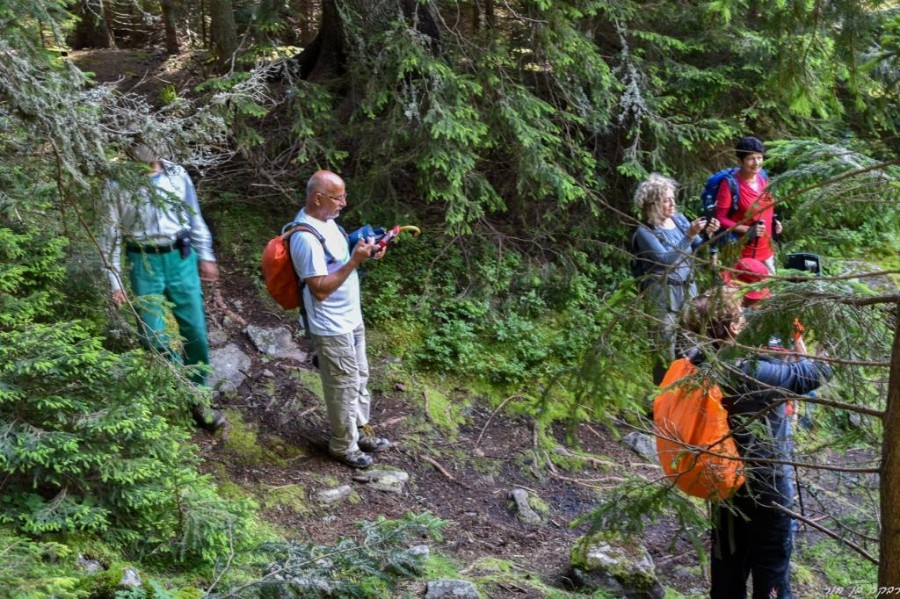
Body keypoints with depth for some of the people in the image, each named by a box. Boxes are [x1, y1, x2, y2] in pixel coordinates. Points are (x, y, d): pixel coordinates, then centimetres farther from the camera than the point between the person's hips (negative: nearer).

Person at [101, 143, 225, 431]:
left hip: (181, 258, 2)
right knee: (153, 335, 0)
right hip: (144, 263, -1)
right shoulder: (117, 185, -8)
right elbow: (111, 235, -2)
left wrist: (206, 256, 11)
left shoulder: (177, 175, -2)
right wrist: (114, 280, -3)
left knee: (195, 331, 4)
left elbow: (195, 217, 9)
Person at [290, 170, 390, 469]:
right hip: (332, 327, -9)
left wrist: (365, 252, -1)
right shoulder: (306, 238, -28)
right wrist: (355, 261, -29)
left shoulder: (326, 221, 2)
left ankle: (361, 430, 40)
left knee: (359, 378, 22)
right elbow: (321, 289, -28)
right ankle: (344, 446, 24)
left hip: (351, 318, 9)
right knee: (343, 386, 6)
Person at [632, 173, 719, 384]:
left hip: (688, 287, 6)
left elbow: (698, 251, 9)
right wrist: (689, 235, -24)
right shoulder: (645, 232, -10)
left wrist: (707, 235, -10)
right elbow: (665, 260, -20)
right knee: (666, 343, -6)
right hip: (663, 291, -6)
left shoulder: (679, 219, 6)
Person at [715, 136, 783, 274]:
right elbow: (720, 218, -15)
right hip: (743, 253, -8)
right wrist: (747, 230, -24)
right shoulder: (730, 184, -17)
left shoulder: (763, 178, 5)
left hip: (766, 251, 8)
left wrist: (774, 223, 3)